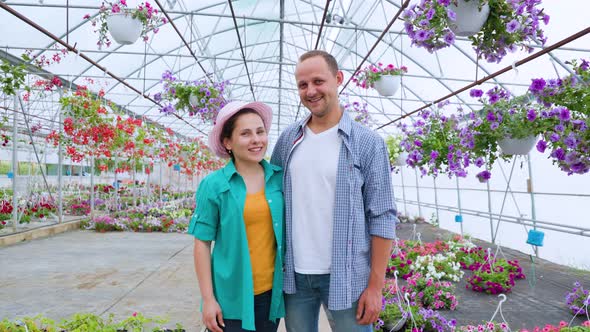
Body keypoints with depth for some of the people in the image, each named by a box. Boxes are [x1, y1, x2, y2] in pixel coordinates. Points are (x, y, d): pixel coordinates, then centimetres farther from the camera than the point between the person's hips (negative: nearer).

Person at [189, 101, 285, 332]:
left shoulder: (280, 178, -1)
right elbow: (202, 244, -4)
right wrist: (208, 299, -6)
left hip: (271, 293, 3)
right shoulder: (213, 185, -7)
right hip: (231, 298, -2)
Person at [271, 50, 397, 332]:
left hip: (346, 276, -3)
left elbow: (382, 217, -7)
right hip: (293, 273, 4)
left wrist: (375, 285, -9)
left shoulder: (368, 143, -7)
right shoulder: (288, 139, 3)